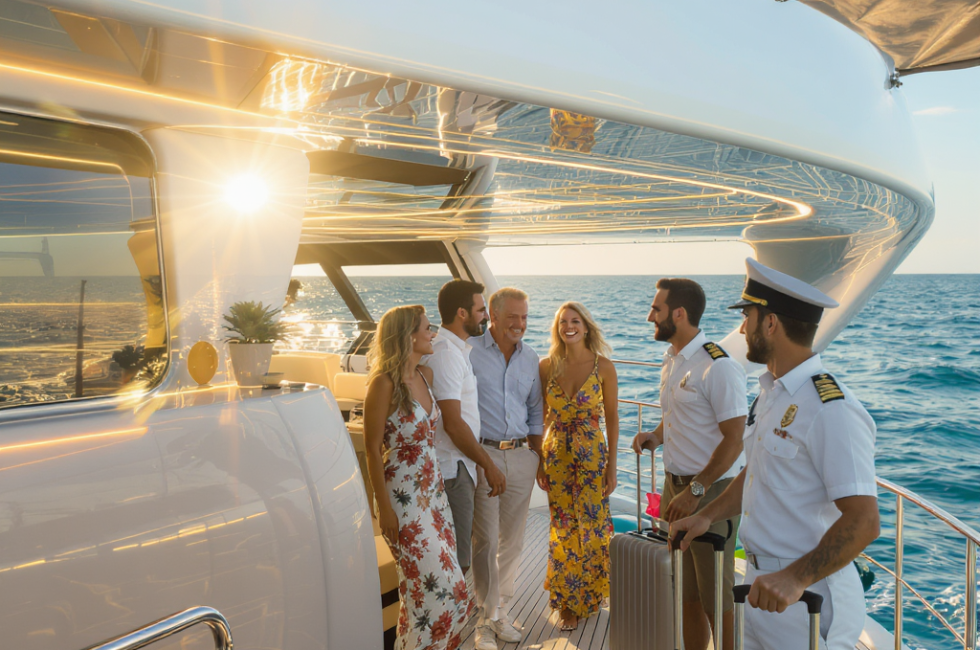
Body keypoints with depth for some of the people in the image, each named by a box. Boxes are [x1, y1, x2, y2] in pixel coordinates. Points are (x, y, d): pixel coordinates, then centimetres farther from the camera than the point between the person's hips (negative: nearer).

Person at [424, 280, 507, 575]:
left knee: (455, 558, 18)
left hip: (459, 466, 10)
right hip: (453, 471, -10)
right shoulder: (446, 354, -18)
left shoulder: (457, 350, 14)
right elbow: (453, 423, -23)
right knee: (456, 562, -1)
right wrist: (489, 465, -15)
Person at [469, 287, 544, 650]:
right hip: (483, 454, -5)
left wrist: (540, 458, 13)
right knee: (485, 541, -1)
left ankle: (502, 612, 28)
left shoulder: (530, 358, 10)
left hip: (521, 456, 5)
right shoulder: (470, 352, -7)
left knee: (512, 540, 12)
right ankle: (487, 619, 15)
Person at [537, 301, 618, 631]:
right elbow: (540, 417, 4)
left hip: (592, 456, -1)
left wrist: (612, 465, -4)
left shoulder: (603, 367, -6)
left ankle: (586, 597, 29)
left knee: (592, 527, 5)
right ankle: (568, 600, 26)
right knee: (563, 529, 10)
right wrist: (538, 461, 2)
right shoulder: (547, 367, -1)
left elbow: (612, 419, -3)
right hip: (556, 455, 2)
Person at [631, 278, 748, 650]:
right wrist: (655, 435, 3)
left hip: (710, 492, -8)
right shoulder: (671, 361, 10)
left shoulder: (718, 366, -17)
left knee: (716, 599, 4)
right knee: (687, 593, 17)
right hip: (675, 486, 8)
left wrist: (695, 491, -19)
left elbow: (734, 440, -19)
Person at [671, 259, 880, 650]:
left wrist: (795, 579, -30)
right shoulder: (771, 393, 8)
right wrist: (707, 516, 12)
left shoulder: (832, 410, -22)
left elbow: (863, 521, -25)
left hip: (806, 598, -8)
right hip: (763, 584, 8)